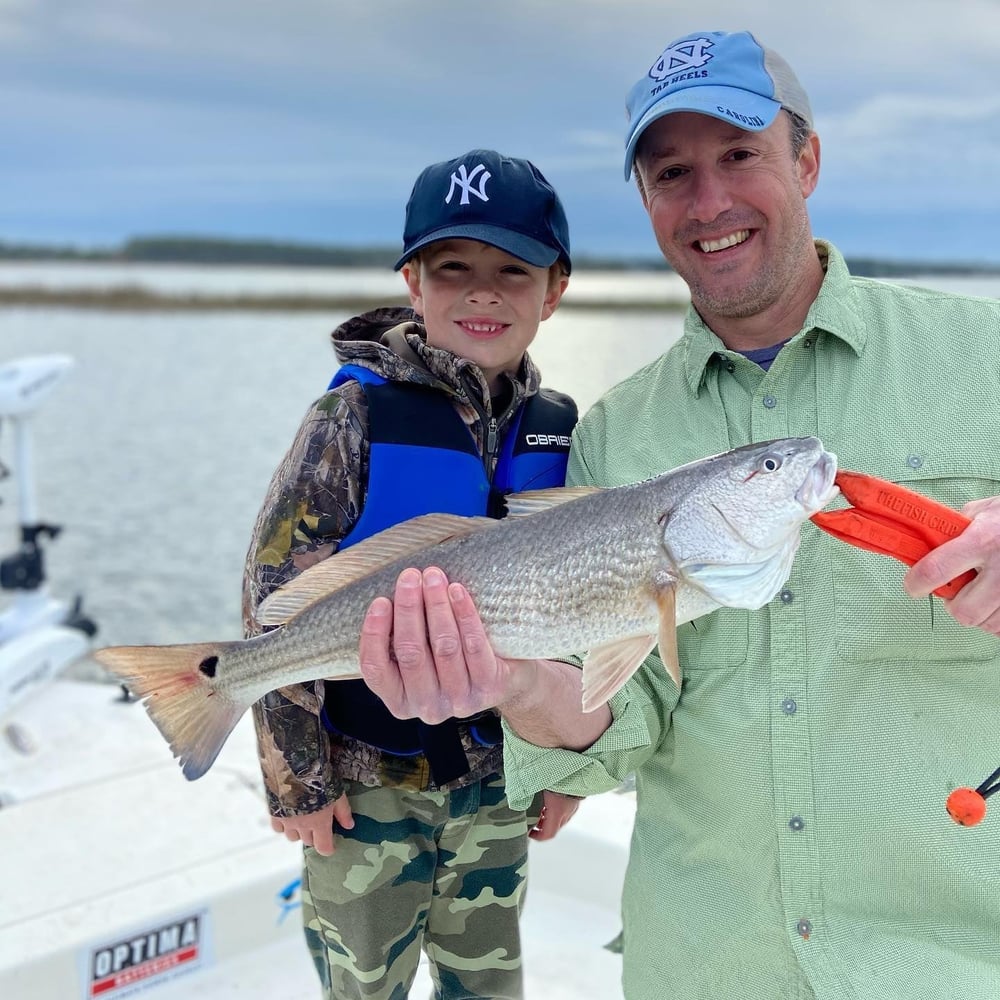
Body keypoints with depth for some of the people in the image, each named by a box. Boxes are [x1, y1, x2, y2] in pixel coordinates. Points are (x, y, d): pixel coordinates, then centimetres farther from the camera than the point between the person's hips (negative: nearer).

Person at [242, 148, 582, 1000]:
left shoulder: (557, 430, -2)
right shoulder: (358, 416, -15)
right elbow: (276, 596, -13)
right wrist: (297, 780, -11)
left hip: (499, 781, 4)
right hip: (368, 782, -4)